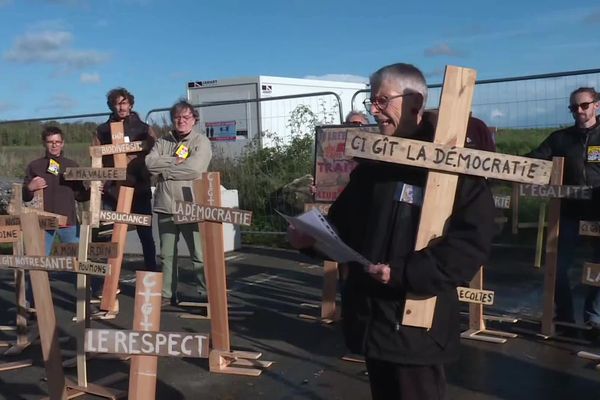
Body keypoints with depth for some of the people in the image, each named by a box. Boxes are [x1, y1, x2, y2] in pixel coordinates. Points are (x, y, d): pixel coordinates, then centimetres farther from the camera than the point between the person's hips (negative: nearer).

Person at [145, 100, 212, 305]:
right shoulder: (163, 141, 14)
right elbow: (150, 162, -2)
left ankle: (206, 294, 5)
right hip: (165, 205, 5)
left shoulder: (201, 141, -2)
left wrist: (165, 171, -5)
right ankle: (167, 294, 21)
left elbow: (193, 169, -16)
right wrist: (175, 160, -11)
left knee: (199, 254, -3)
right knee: (167, 254, 12)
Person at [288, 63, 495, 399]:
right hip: (372, 317, 7)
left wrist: (403, 273, -26)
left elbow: (471, 242, -21)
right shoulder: (374, 163, 11)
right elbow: (346, 224, 17)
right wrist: (311, 236, -4)